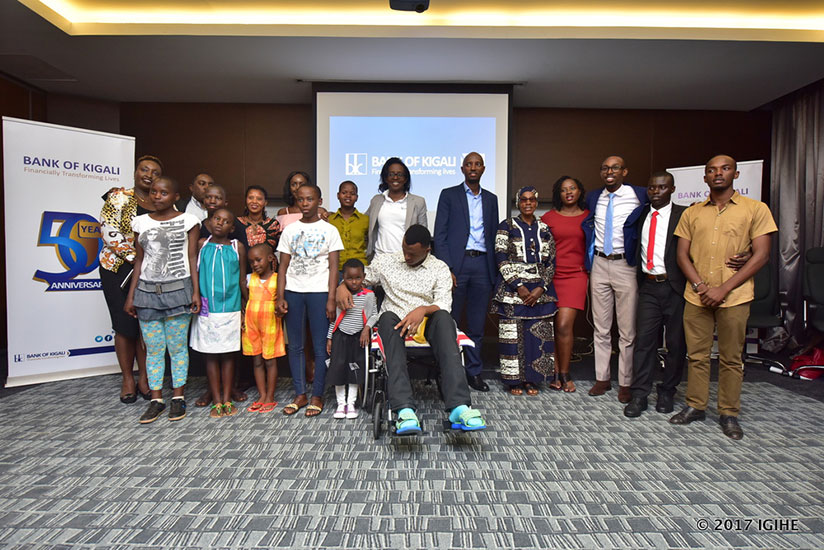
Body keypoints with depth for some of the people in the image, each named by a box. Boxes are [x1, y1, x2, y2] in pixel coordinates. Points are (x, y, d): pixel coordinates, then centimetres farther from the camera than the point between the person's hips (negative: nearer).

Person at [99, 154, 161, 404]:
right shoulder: (119, 197, -2)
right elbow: (109, 230, -11)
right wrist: (134, 257, -16)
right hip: (118, 268, -3)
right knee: (125, 323, 1)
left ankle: (144, 377, 17)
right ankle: (128, 379, 15)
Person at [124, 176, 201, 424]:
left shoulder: (187, 221, 0)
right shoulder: (141, 222, 10)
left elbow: (193, 258, 0)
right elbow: (139, 260, 12)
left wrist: (196, 291, -6)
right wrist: (131, 294, 9)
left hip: (178, 290, -3)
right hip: (147, 291, 3)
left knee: (177, 347, 2)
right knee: (153, 348, 7)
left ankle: (178, 398, 14)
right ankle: (156, 399, 17)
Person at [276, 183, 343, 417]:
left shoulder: (329, 230, 3)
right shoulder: (290, 230, 10)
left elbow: (333, 267, -1)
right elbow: (283, 266, 8)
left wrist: (331, 299, -8)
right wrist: (280, 297, 0)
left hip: (319, 292, -3)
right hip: (293, 292, 3)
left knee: (320, 347, 0)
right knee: (295, 346, 7)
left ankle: (317, 396, 12)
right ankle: (300, 394, 18)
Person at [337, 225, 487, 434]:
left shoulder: (440, 268, 10)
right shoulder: (386, 261, 15)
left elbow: (443, 304, -2)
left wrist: (423, 310, -24)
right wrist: (342, 286, -4)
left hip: (426, 323, 0)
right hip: (396, 322, 0)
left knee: (443, 317, -35)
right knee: (388, 317, -36)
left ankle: (459, 407, -46)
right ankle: (404, 409, -50)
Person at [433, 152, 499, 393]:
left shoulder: (491, 199, 17)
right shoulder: (449, 195, 6)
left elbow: (493, 235, 16)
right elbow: (440, 234, -1)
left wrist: (495, 271, 7)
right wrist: (445, 268, -11)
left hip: (482, 264, 3)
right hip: (456, 264, -3)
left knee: (477, 325, 8)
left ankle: (474, 372, 19)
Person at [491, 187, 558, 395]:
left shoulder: (544, 229, 12)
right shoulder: (507, 226, 2)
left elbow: (551, 262, 8)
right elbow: (501, 260, -4)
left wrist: (541, 288, -5)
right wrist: (518, 286, -11)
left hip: (539, 291, 3)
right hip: (512, 289, -3)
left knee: (538, 334, 2)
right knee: (513, 334, -3)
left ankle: (531, 379, 15)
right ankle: (514, 380, 10)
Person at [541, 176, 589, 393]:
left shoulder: (588, 217, 8)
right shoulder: (548, 217, 7)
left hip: (575, 276, -1)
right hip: (550, 276, 1)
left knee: (564, 325, -11)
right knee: (552, 326, 3)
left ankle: (564, 374, 6)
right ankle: (556, 374, 15)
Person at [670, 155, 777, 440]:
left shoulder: (755, 209, 2)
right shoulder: (692, 213, 10)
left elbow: (761, 255, -4)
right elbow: (682, 255, 8)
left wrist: (723, 288, -12)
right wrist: (700, 286, -8)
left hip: (734, 297, -2)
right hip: (696, 296, 2)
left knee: (731, 358, 6)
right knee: (697, 355, 8)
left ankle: (729, 414, 19)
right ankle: (695, 406, 21)